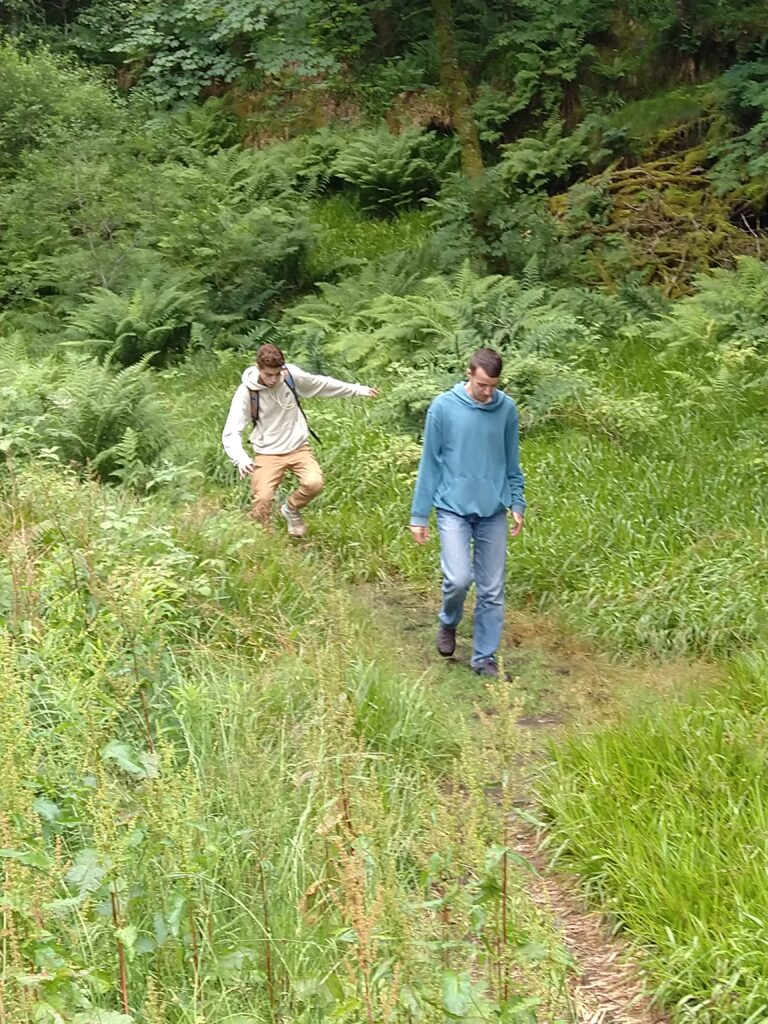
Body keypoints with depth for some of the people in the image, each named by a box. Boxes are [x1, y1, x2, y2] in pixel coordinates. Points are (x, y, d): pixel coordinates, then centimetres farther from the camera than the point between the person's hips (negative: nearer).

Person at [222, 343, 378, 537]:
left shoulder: (292, 375, -9)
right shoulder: (246, 392, -16)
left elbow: (322, 384, 9)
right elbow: (231, 433, -19)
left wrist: (358, 389, 13)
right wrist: (241, 459, -38)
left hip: (298, 447, 2)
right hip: (268, 453, -2)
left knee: (314, 483, -23)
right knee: (262, 500, -18)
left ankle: (291, 510, 10)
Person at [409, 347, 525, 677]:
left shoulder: (506, 409, 0)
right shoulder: (443, 407, -7)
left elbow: (512, 463, 11)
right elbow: (429, 463, -2)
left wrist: (517, 504, 7)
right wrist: (419, 515, -1)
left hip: (493, 511, 3)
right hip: (454, 508, -3)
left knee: (492, 589, 4)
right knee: (459, 579, -15)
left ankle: (485, 657, 18)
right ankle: (448, 623, 18)